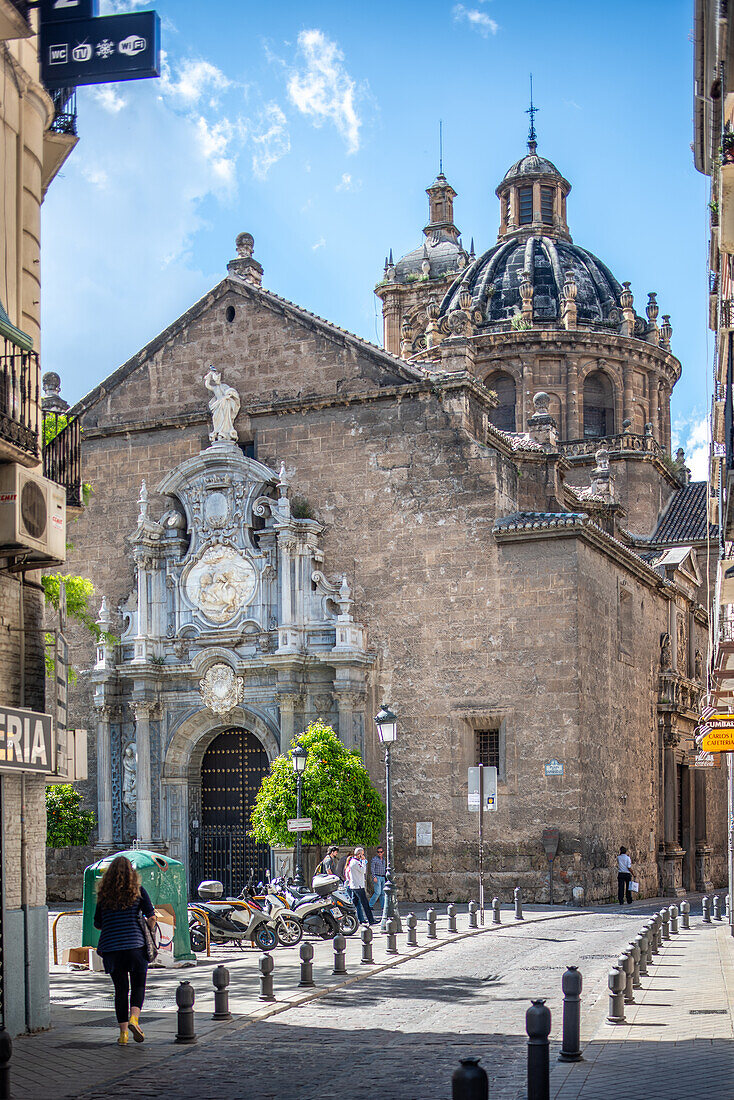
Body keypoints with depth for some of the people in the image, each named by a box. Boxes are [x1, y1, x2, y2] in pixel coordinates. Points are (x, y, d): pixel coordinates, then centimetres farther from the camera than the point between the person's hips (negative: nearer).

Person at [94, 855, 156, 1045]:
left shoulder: (103, 894, 6)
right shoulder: (137, 890, -1)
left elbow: (97, 923, 9)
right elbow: (151, 917, -5)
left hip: (110, 946, 2)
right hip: (135, 945, -2)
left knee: (120, 989, 9)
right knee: (138, 985, 11)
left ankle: (123, 1032, 7)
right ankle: (134, 1018, -12)